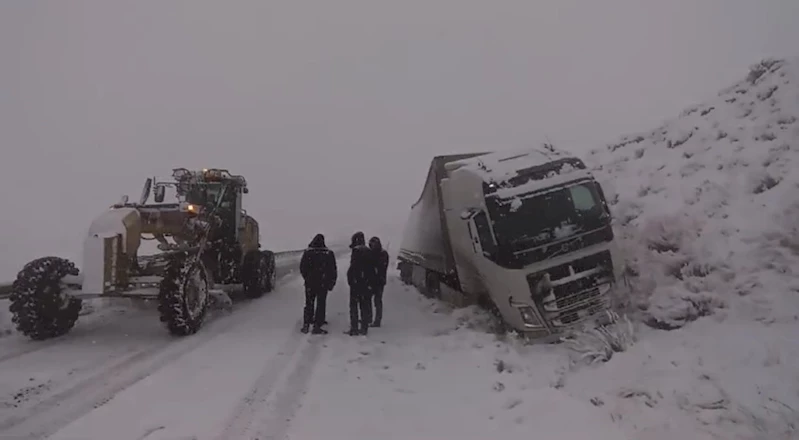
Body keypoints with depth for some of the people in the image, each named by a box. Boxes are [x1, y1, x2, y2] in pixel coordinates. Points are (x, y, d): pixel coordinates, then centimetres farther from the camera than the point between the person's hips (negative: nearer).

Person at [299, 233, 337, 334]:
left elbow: (302, 268, 2)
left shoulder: (307, 252, -5)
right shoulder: (329, 254, -8)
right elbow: (333, 270, -4)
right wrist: (331, 283, 6)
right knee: (321, 304, 6)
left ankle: (306, 325, 14)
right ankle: (317, 327, 3)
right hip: (323, 284, -2)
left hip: (310, 283, 2)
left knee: (309, 304, 15)